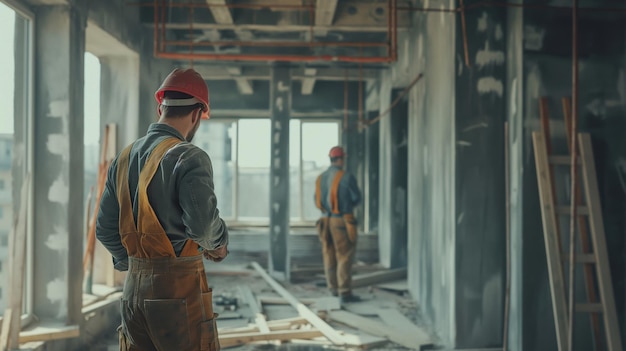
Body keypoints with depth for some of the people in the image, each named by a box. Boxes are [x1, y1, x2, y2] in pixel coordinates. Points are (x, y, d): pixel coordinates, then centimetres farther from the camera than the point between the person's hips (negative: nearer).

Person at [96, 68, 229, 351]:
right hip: (179, 287, -7)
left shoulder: (124, 158, 10)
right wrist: (218, 243, -2)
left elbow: (105, 229, 13)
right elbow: (203, 222, -23)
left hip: (134, 288, 7)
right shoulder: (189, 158, -12)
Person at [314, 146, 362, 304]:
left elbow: (318, 201, 11)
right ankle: (345, 293, -4)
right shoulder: (347, 177, -15)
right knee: (345, 257, -3)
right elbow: (356, 198, -5)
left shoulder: (320, 178, 4)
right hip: (342, 221, -6)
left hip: (325, 220, 6)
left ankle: (334, 288, 26)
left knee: (330, 255, 15)